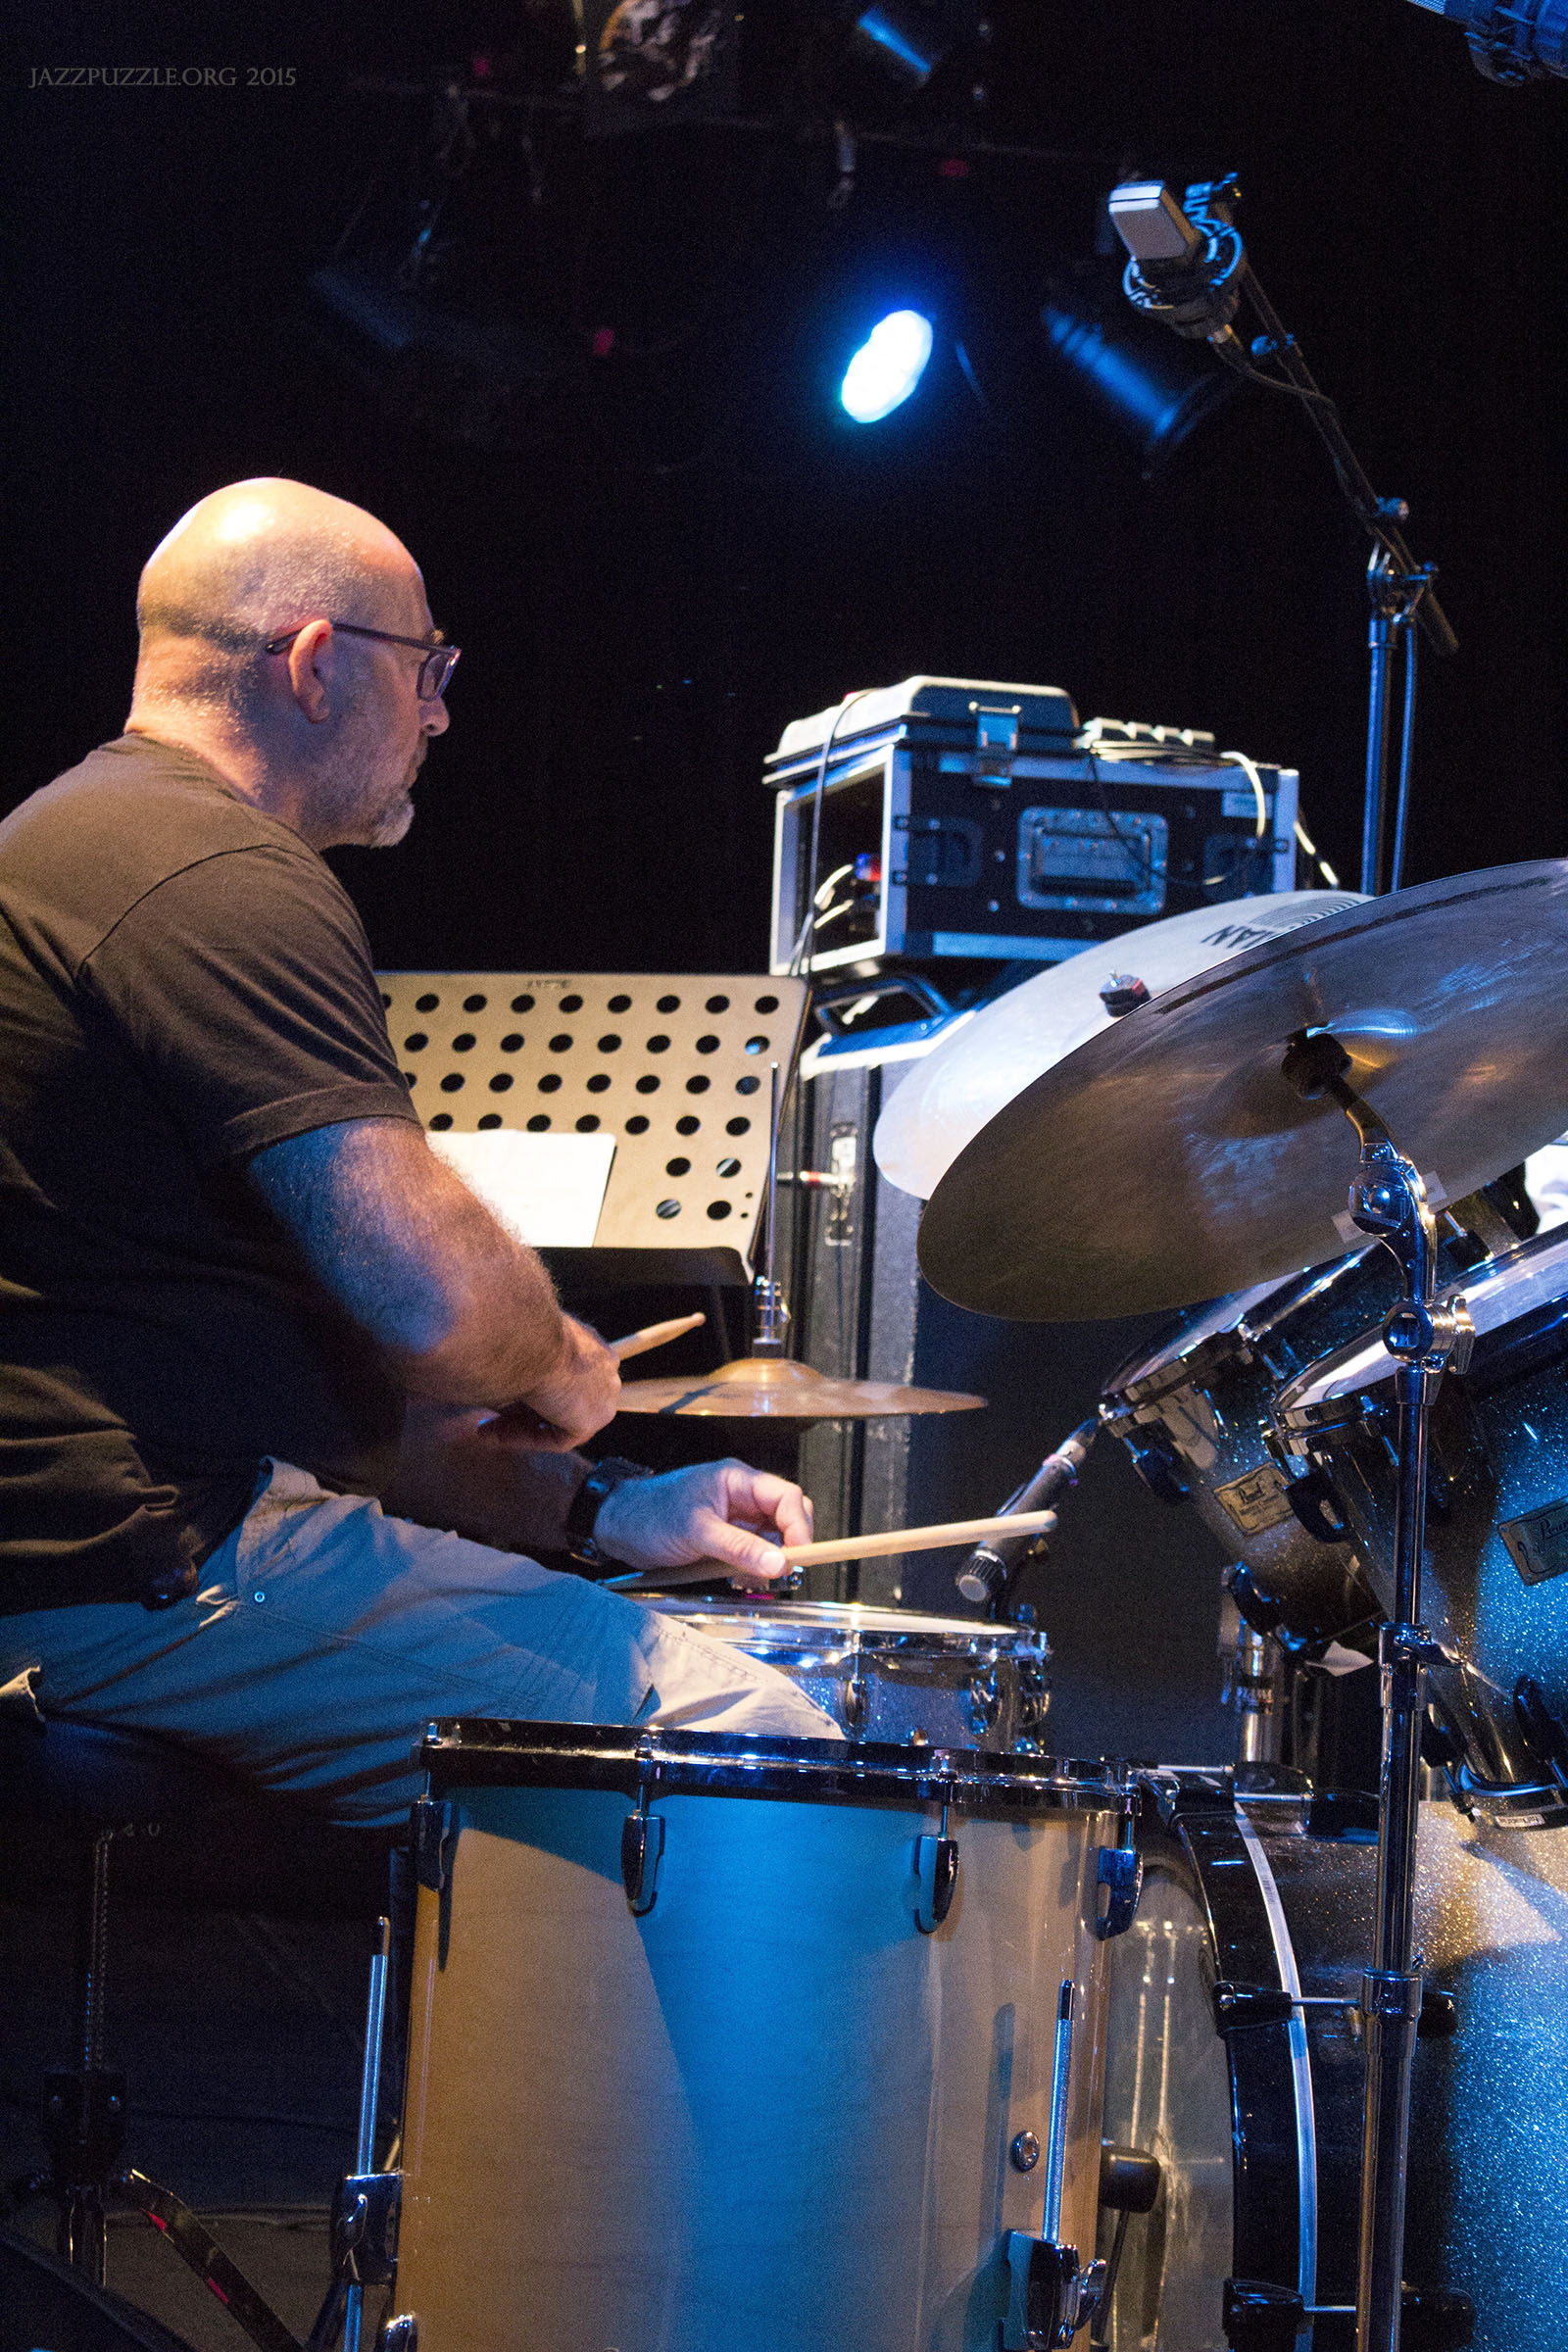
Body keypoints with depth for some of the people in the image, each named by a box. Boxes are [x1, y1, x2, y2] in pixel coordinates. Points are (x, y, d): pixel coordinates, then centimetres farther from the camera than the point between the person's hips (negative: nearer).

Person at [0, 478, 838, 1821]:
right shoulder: (222, 880, -14)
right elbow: (432, 1296, -24)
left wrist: (587, 1508, 14)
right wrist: (562, 1371, 0)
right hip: (146, 1579, -11)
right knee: (759, 1750, -11)